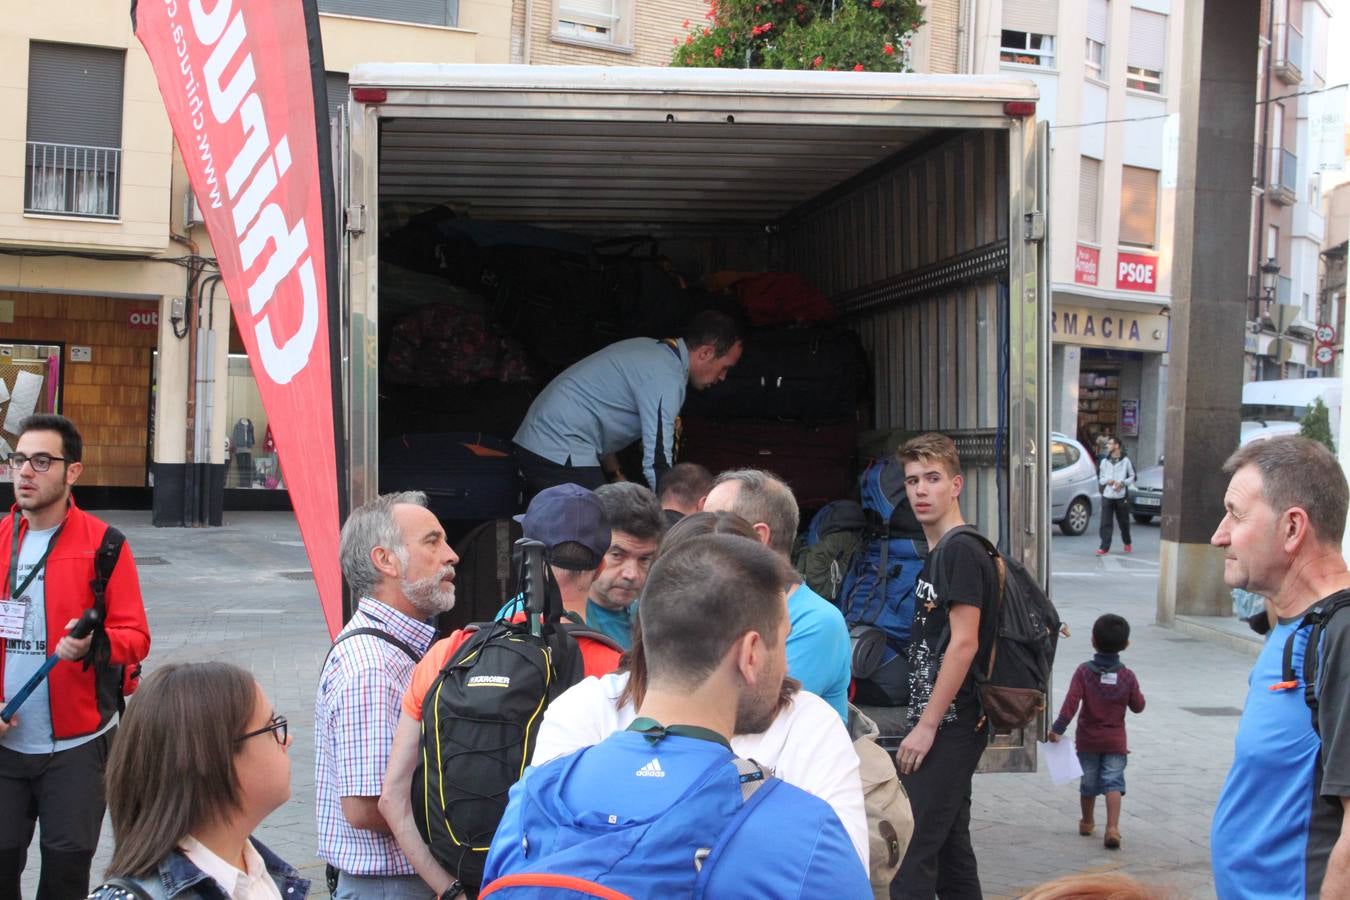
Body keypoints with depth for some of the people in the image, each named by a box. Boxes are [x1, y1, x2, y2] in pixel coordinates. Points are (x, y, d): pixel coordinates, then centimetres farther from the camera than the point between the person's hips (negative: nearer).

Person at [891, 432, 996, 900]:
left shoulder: (961, 551, -13)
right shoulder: (939, 554, 16)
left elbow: (963, 644, -19)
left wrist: (926, 726, -18)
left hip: (949, 726, -10)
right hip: (947, 726, 10)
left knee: (911, 852, -10)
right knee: (950, 847, 15)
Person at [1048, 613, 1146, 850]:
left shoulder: (1084, 671, -10)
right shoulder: (1127, 676, -6)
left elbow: (1071, 701, -19)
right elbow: (1138, 706, 2)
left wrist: (1058, 728, -18)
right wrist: (1136, 693, 21)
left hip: (1087, 739, 1)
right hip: (1115, 741, -1)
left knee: (1089, 782, 15)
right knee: (1113, 782, -3)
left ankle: (1087, 822, 33)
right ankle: (1112, 827, -19)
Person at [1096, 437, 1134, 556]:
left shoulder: (1126, 461, 1)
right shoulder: (1104, 461, 9)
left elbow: (1132, 477, 4)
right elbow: (1100, 478, 13)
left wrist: (1122, 483, -12)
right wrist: (1107, 480, -9)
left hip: (1121, 497, -2)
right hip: (1107, 496, 2)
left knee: (1124, 522, 12)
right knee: (1105, 523, -8)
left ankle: (1127, 543, 35)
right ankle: (1104, 547, -9)